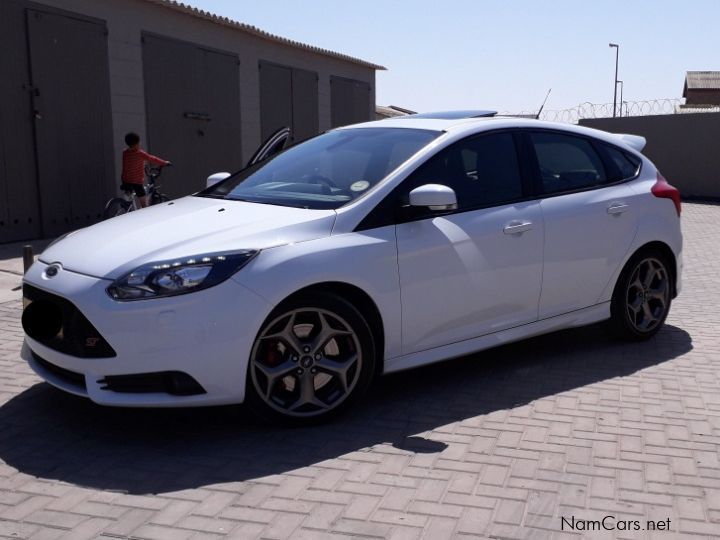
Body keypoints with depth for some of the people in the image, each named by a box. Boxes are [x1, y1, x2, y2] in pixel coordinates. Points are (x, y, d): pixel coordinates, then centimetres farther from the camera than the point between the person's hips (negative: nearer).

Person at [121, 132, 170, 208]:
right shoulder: (140, 153, -13)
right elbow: (152, 159, -4)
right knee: (144, 205, -1)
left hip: (125, 181, 6)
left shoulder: (125, 153, 2)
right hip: (137, 181, -6)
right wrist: (164, 162, 10)